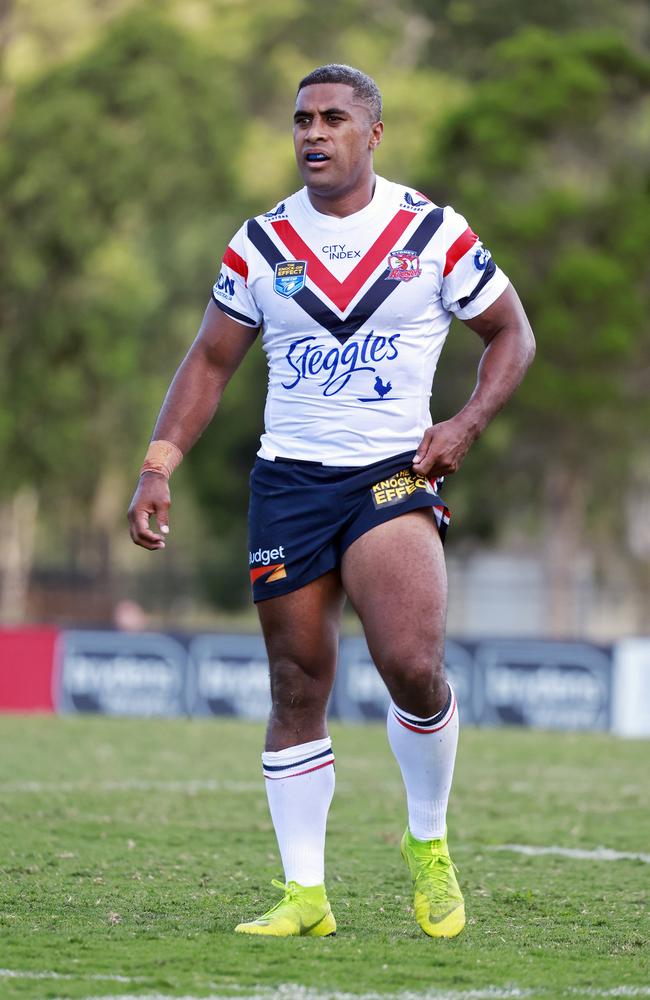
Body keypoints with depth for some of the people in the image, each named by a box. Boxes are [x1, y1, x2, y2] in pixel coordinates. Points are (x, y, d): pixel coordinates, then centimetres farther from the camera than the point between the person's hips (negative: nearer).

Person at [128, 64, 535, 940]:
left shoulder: (433, 235, 0)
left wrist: (466, 424, -5)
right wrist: (160, 464, 1)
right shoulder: (261, 244, 6)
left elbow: (510, 332, 10)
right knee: (298, 688, 3)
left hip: (394, 474, -3)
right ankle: (305, 894, 11)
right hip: (288, 478, 3)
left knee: (412, 665, -21)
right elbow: (211, 360, 12)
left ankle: (429, 844, 4)